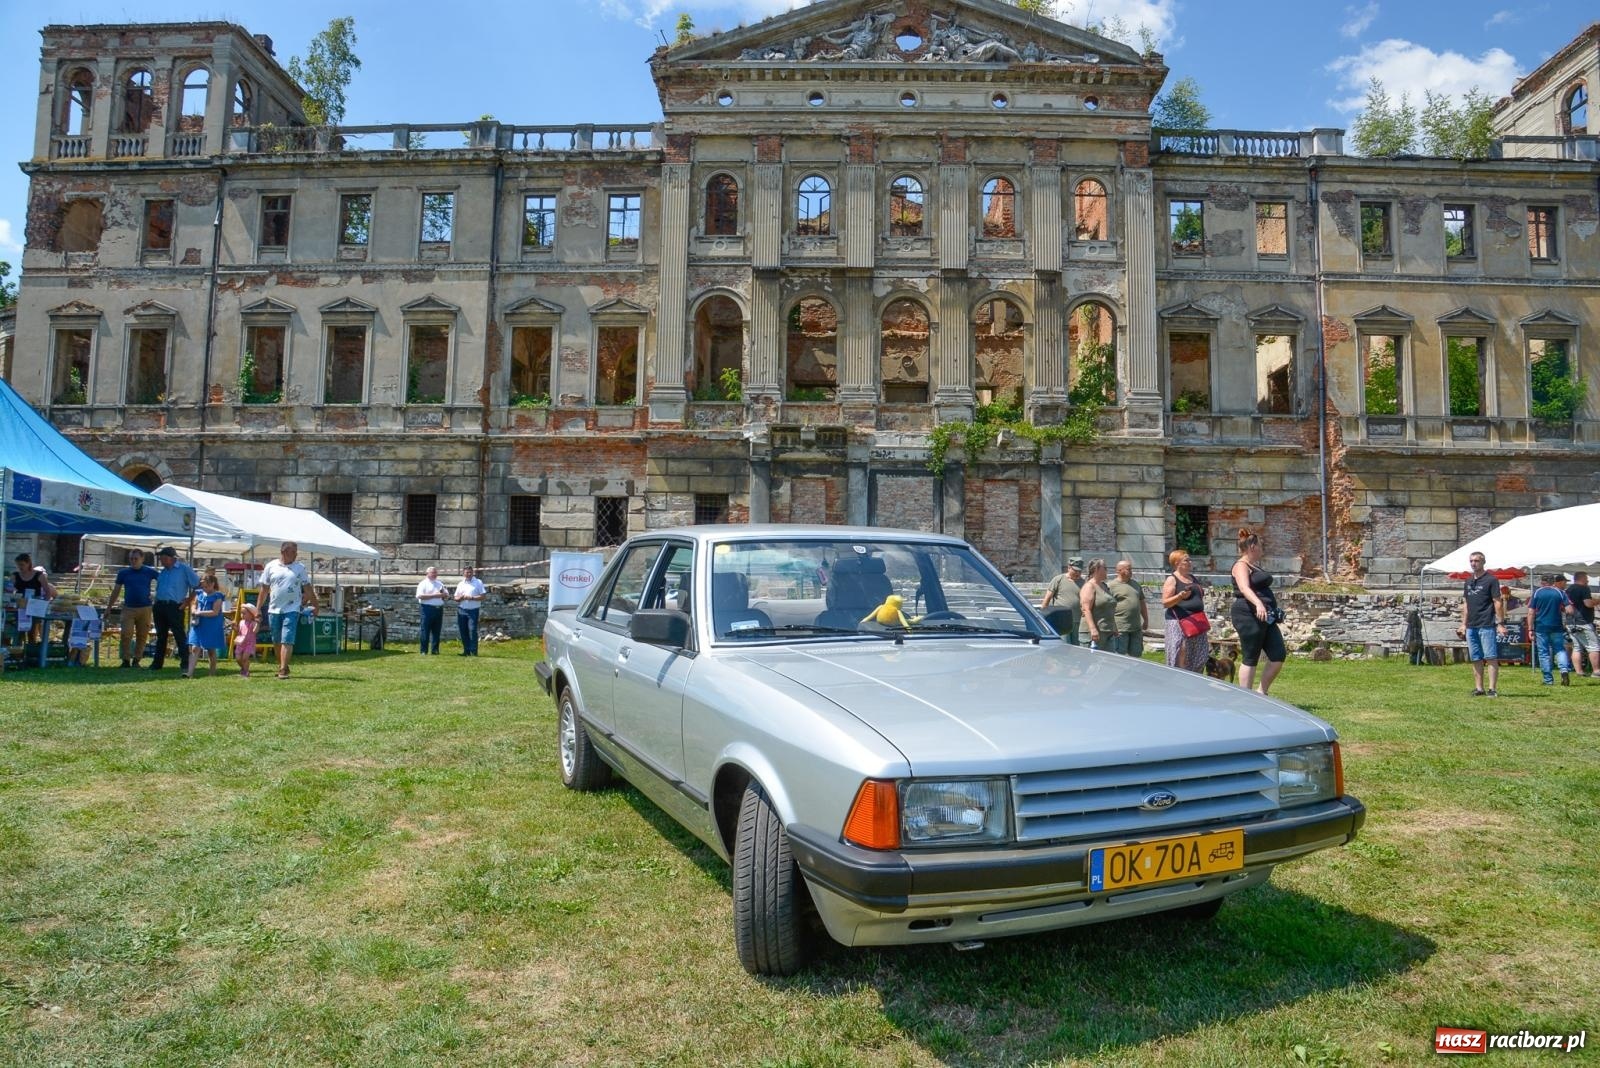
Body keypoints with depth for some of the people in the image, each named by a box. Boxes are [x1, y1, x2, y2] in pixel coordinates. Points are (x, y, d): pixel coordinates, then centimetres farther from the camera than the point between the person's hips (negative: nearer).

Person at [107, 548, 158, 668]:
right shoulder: (123, 573, 6)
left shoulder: (149, 571, 3)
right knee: (126, 635, -8)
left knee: (142, 636, 4)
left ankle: (136, 660, 15)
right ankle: (126, 660, 2)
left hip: (145, 608, 0)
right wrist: (109, 608, 8)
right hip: (128, 608, 0)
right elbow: (115, 591, 10)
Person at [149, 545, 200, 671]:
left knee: (180, 636, -7)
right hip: (160, 606, 7)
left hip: (175, 607, -7)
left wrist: (188, 602, -9)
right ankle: (157, 663, 19)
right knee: (160, 636, 13)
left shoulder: (184, 569, -4)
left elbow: (197, 586, -7)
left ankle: (185, 663, -4)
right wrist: (156, 602, 13)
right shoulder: (163, 571, 17)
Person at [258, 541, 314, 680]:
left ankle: (283, 670, -12)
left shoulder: (300, 568, 3)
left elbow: (307, 588, 8)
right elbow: (264, 589, 7)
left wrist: (314, 604, 6)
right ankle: (281, 666, 26)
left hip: (292, 610, -2)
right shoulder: (271, 566, 4)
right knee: (277, 641, 11)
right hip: (273, 610, 2)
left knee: (287, 641, -10)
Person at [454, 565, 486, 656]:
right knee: (463, 631, 5)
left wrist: (471, 598, -14)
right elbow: (456, 598, 13)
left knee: (472, 630, -10)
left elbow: (482, 597, -3)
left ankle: (473, 651, -7)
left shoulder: (478, 583, 2)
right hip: (461, 610, 4)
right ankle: (466, 651, 13)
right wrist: (462, 597, -9)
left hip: (473, 610, -4)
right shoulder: (460, 584, 13)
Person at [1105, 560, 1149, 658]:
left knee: (1136, 655, 12)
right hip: (1120, 629, -7)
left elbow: (1142, 603, 24)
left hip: (1136, 628, 7)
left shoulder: (1135, 584, 16)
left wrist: (1146, 620, 20)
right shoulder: (1111, 586, -8)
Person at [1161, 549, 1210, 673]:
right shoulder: (1172, 580, -6)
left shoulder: (1193, 578, 17)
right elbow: (1165, 603, -13)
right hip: (1179, 622, -7)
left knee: (1200, 657, 6)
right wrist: (1180, 596, -25)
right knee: (1180, 658, -9)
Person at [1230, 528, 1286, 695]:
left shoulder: (1256, 565, 21)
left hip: (1266, 617, 9)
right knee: (1250, 659, -5)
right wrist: (1258, 604, -44)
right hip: (1249, 616, -9)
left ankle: (1262, 694, 14)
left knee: (1278, 655, 4)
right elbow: (1244, 588, -27)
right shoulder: (1241, 565, -9)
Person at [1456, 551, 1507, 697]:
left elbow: (1498, 603, -6)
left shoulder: (1491, 580, -3)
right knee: (1475, 659, 8)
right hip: (1471, 627, 7)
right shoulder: (1467, 582, 16)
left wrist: (1500, 623, -11)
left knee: (1491, 657, -6)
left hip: (1487, 626, -6)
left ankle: (1492, 688, -5)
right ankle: (1479, 688, 13)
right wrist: (1463, 624, 15)